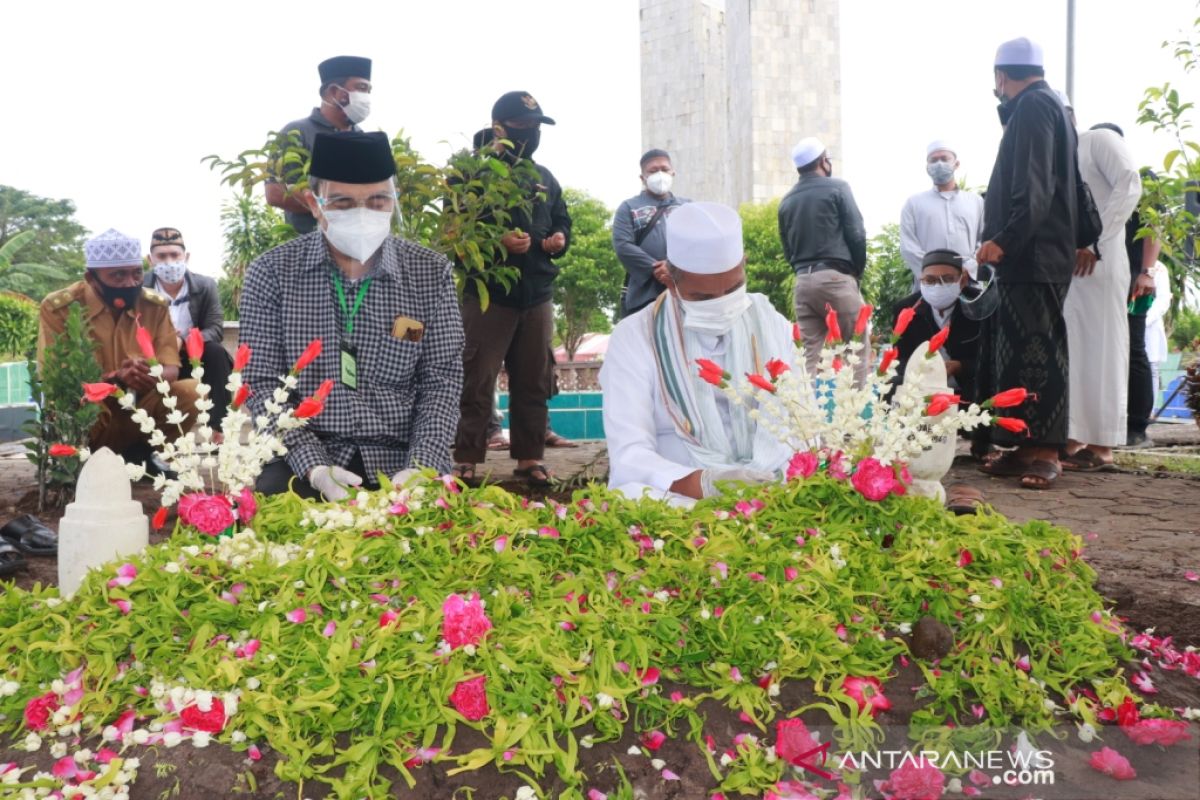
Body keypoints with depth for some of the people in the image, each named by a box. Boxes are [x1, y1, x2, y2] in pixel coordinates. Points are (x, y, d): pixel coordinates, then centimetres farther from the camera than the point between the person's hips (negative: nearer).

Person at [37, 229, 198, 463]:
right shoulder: (58, 308, -11)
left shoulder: (155, 306, -1)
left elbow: (171, 369, -5)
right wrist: (116, 378, -32)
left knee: (191, 392, -22)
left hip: (139, 407, 4)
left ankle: (141, 453, 0)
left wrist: (151, 376, -32)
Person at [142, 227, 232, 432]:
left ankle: (218, 428, -29)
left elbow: (216, 330, -14)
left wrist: (183, 341, -34)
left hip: (195, 358, 1)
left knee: (216, 352, -30)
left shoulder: (206, 286, -6)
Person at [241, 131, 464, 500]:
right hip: (304, 456, 0)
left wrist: (420, 469, -15)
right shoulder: (271, 272, -2)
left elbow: (441, 380, -1)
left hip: (401, 457, 1)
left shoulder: (431, 273, 0)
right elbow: (262, 383, -4)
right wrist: (314, 467, -17)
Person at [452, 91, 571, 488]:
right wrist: (498, 241, -21)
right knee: (477, 382, -4)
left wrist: (560, 239, 2)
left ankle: (529, 458, 19)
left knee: (534, 381, 9)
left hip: (537, 296, 6)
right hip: (489, 295, -6)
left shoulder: (545, 178, 17)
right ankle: (466, 461, 5)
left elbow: (562, 221, 26)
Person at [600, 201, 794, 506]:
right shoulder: (634, 338, -3)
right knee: (635, 495, -34)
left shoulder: (771, 324, 8)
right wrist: (702, 484, -30)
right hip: (679, 498, -2)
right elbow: (629, 455, -12)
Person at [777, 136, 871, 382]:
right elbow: (856, 234, -4)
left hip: (803, 280, 5)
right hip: (835, 277, -5)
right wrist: (857, 271, 8)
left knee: (811, 353, 5)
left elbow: (787, 249, 14)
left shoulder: (786, 201, 14)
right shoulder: (837, 188, 0)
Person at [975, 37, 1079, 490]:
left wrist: (1004, 240, -24)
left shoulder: (1032, 107, -8)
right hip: (1029, 255, 10)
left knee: (1037, 350, -10)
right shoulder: (1048, 107, 22)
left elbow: (1033, 188, -20)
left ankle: (1045, 451, -8)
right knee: (1017, 351, 8)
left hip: (1032, 255, -10)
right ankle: (1026, 446, 10)